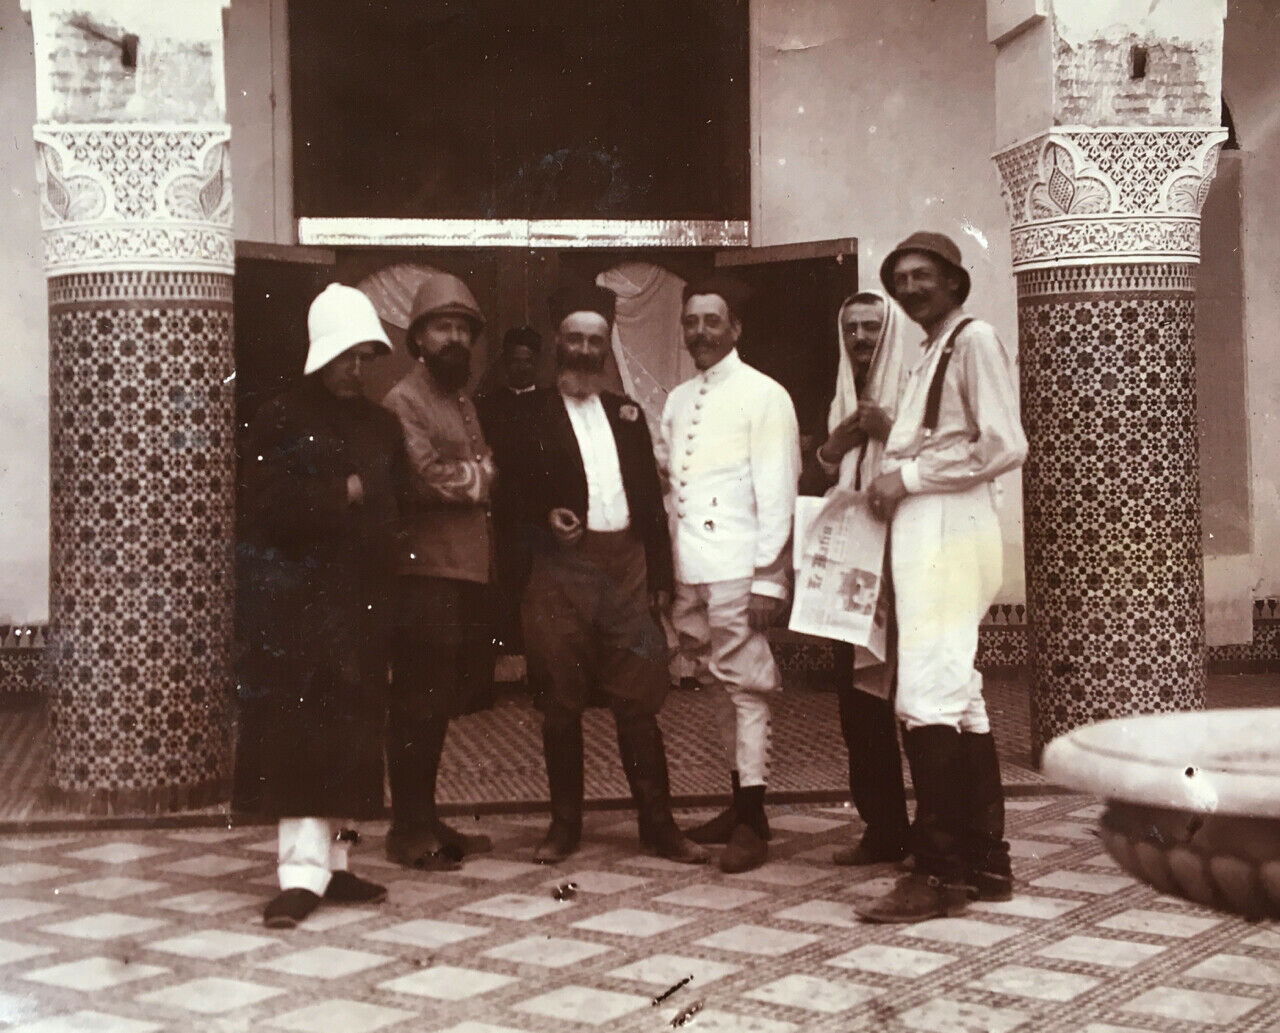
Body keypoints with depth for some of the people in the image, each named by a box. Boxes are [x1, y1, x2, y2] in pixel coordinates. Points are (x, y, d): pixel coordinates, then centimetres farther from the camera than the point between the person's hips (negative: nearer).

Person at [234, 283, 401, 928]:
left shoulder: (379, 427, 16)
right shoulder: (282, 420, -1)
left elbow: (394, 503, 16)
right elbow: (265, 502, -11)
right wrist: (340, 496, -12)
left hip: (359, 597, 5)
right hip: (294, 600, -5)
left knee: (349, 732, 6)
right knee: (297, 730, -8)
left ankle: (329, 862, 14)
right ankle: (304, 869, -8)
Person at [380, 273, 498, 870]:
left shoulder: (463, 401, 22)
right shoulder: (404, 402, -6)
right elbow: (432, 479, -17)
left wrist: (463, 476, -1)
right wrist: (479, 475, -2)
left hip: (469, 570, 8)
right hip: (427, 573, -8)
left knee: (441, 706, 13)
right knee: (417, 706, -4)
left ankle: (425, 821, 21)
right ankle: (409, 831, 4)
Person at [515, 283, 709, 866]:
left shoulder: (627, 414, 16)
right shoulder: (532, 412, 6)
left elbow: (650, 500, 14)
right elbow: (515, 491, 5)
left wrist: (660, 577, 8)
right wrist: (545, 517, -15)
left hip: (625, 566, 2)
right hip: (560, 570, -2)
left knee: (638, 701, 2)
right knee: (561, 702, 4)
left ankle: (658, 824, 9)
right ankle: (564, 823, 15)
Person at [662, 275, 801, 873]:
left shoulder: (762, 396, -4)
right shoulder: (678, 400, 16)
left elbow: (777, 493, -8)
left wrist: (770, 577, -14)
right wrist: (666, 575, 11)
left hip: (738, 569, -6)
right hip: (690, 570, 6)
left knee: (745, 689, -4)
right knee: (723, 688, 12)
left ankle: (752, 823, 0)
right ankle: (739, 804, 20)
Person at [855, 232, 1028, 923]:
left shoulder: (975, 340, -4)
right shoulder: (920, 360, 23)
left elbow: (1003, 447, -14)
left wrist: (909, 475, -11)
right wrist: (890, 483, 2)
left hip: (952, 535, -10)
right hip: (919, 536, 10)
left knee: (928, 700, -14)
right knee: (957, 703, 11)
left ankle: (938, 872, -10)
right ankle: (984, 864, 17)